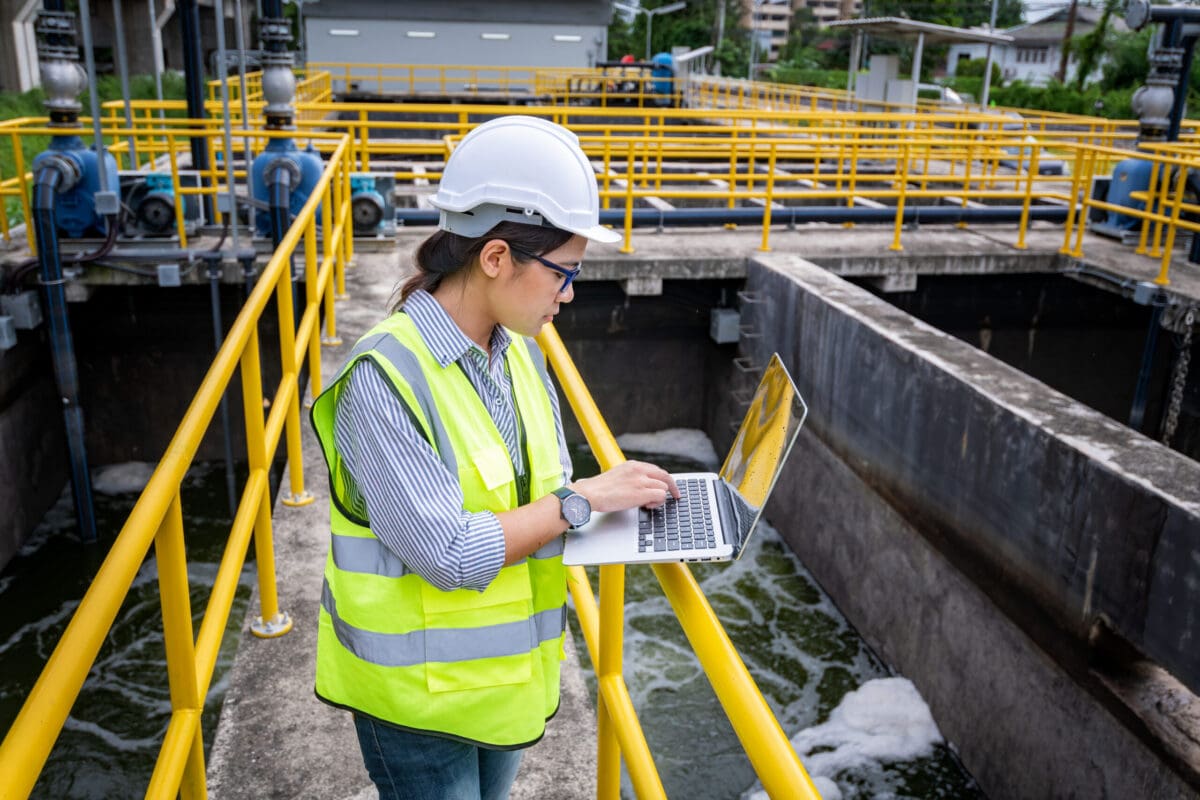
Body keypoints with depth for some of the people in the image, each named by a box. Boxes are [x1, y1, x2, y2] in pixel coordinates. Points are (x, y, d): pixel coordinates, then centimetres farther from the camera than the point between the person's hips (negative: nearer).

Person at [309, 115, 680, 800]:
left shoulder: (521, 354, -1)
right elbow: (448, 553, -28)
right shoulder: (385, 378, -25)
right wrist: (583, 498, -22)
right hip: (419, 692, -7)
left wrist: (626, 508, -10)